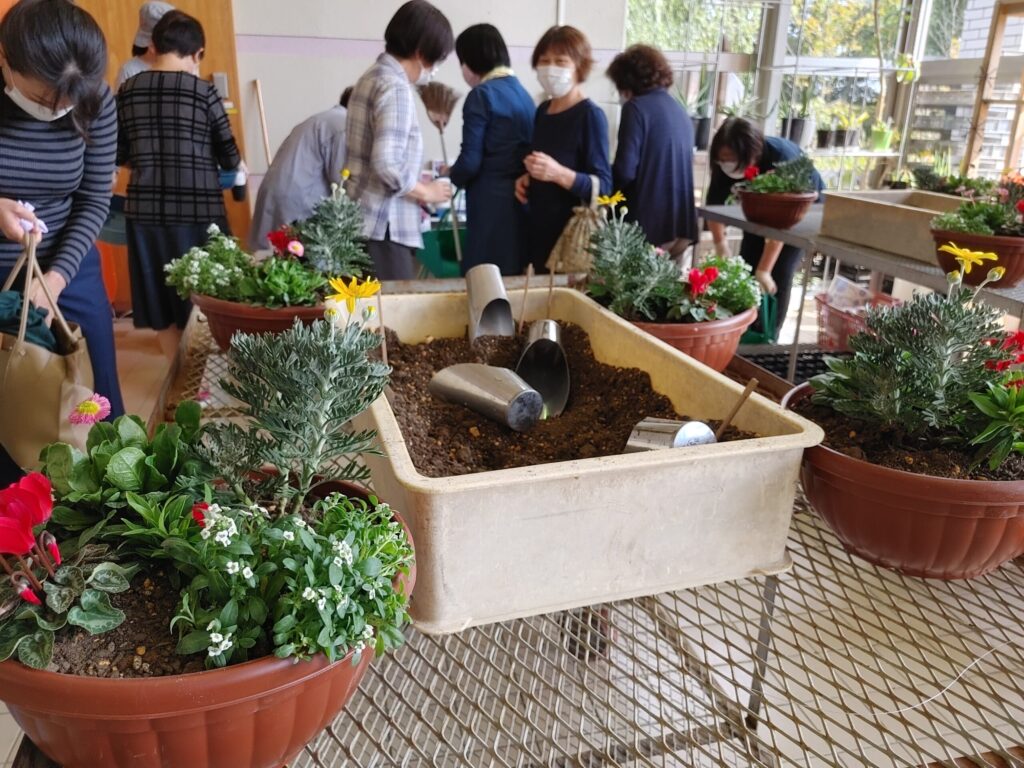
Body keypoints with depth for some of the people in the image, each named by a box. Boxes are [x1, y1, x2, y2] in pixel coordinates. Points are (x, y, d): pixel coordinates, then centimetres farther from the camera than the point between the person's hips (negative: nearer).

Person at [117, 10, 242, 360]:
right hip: (197, 210, -3)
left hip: (145, 210, 4)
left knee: (159, 298, 15)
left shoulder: (127, 91, 4)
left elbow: (117, 155, 8)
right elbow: (230, 157, -2)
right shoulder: (203, 91, -7)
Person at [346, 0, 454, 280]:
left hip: (363, 217, 10)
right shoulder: (396, 87, -14)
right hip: (382, 224, -10)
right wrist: (425, 192, -8)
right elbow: (386, 164, -23)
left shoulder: (373, 76, 15)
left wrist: (415, 188, 15)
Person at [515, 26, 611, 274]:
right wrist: (527, 178, 3)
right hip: (540, 230, 7)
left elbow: (602, 187, -16)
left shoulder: (590, 115, -12)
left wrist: (559, 173, -30)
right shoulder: (542, 110, 9)